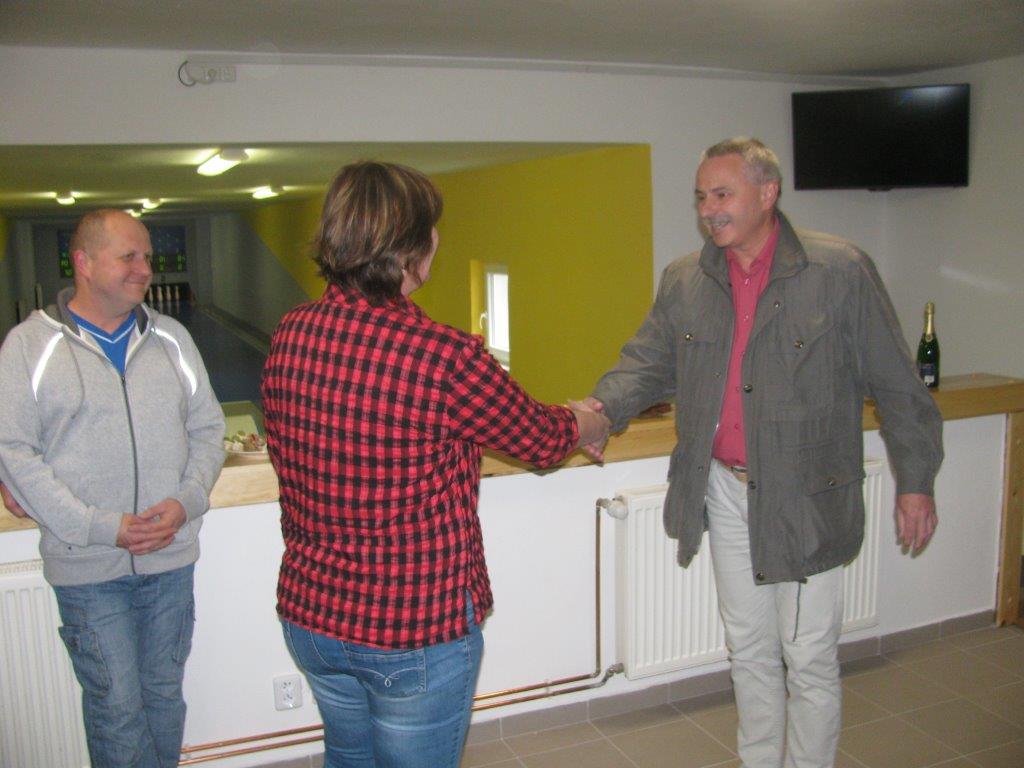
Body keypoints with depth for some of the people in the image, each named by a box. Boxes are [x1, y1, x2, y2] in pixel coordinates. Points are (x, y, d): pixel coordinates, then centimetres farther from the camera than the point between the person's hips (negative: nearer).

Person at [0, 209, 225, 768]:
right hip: (87, 566, -3)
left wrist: (186, 502, -9)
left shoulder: (171, 338, 6)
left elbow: (208, 428, 9)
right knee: (117, 709, 4)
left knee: (164, 695, 16)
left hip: (172, 556, 3)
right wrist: (101, 527, -15)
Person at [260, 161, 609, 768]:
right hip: (416, 628, -6)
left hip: (308, 611, 6)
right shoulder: (444, 357, -25)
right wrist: (588, 424, 16)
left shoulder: (290, 337, -6)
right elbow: (543, 439, -9)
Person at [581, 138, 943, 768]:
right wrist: (601, 407, -17)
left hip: (806, 498, -4)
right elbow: (648, 362, 4)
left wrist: (915, 481, -2)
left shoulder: (841, 270, -9)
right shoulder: (684, 281, 3)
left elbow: (895, 384, -5)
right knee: (749, 648, 19)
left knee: (809, 659, 7)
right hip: (726, 492, 5)